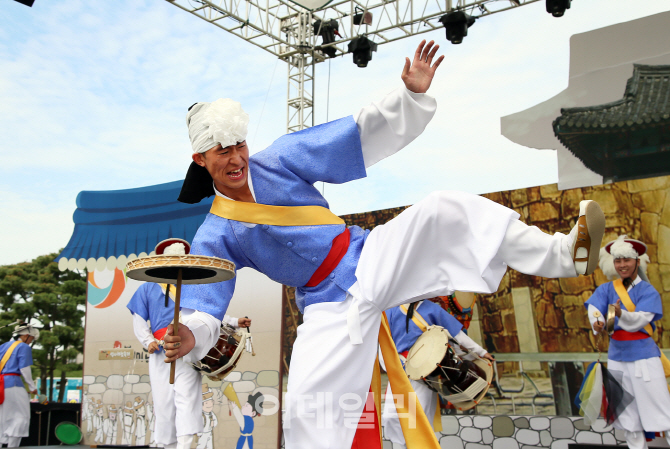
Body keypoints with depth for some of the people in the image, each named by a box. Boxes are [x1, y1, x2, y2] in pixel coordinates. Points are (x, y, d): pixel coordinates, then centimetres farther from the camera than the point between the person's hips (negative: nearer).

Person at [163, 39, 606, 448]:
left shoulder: (278, 159, -3)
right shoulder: (216, 236, -5)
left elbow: (357, 137, -4)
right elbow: (204, 308, -10)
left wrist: (412, 94, -15)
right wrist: (191, 336, -34)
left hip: (374, 258, 1)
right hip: (331, 307, -1)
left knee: (444, 209, -20)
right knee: (307, 403, -13)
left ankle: (566, 254, -14)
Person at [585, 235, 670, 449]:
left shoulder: (648, 291, -6)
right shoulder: (608, 289, 4)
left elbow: (638, 320, -21)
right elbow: (594, 307, -12)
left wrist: (621, 314, -42)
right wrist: (598, 323, -34)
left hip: (643, 354, -4)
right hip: (617, 356, 4)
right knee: (627, 412, 12)